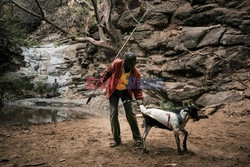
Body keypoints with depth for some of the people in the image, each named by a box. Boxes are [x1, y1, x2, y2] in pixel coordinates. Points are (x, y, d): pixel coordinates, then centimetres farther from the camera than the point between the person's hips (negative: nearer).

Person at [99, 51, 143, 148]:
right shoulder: (116, 64, -25)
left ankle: (138, 139, 5)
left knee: (130, 113, -8)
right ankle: (117, 139, 6)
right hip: (114, 91, 0)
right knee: (113, 114, -7)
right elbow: (108, 72, -5)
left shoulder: (135, 73, -21)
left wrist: (139, 98, -26)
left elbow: (137, 88, -11)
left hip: (126, 92, 0)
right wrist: (101, 81, -14)